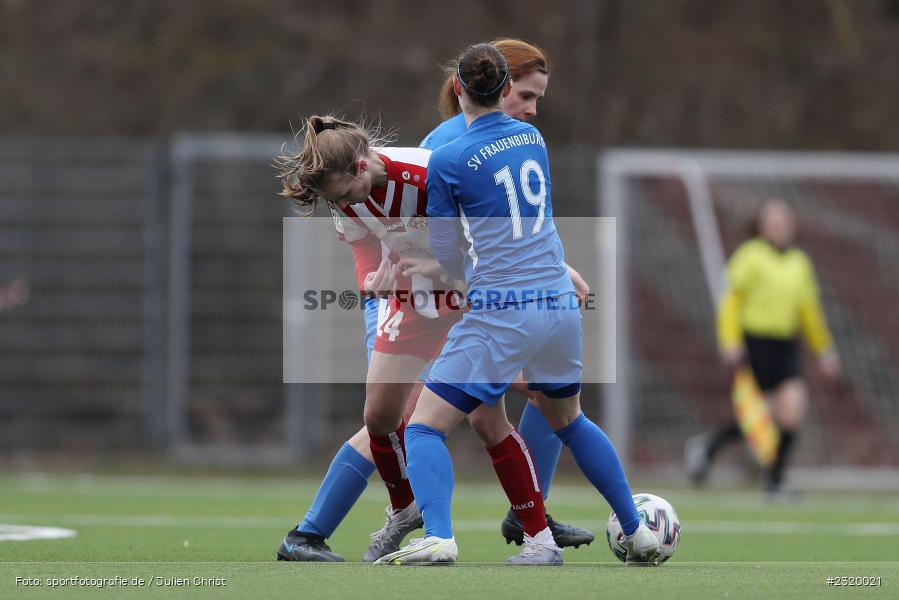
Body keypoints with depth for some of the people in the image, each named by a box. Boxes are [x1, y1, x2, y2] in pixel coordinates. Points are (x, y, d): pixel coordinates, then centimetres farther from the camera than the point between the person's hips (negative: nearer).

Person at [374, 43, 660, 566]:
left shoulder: (447, 161, -6)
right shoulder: (533, 139, 10)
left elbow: (451, 259, 2)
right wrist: (435, 265, 28)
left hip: (501, 313, -6)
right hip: (560, 303, 6)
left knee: (426, 425, -1)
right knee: (568, 419, 28)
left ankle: (439, 538, -23)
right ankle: (638, 534, 30)